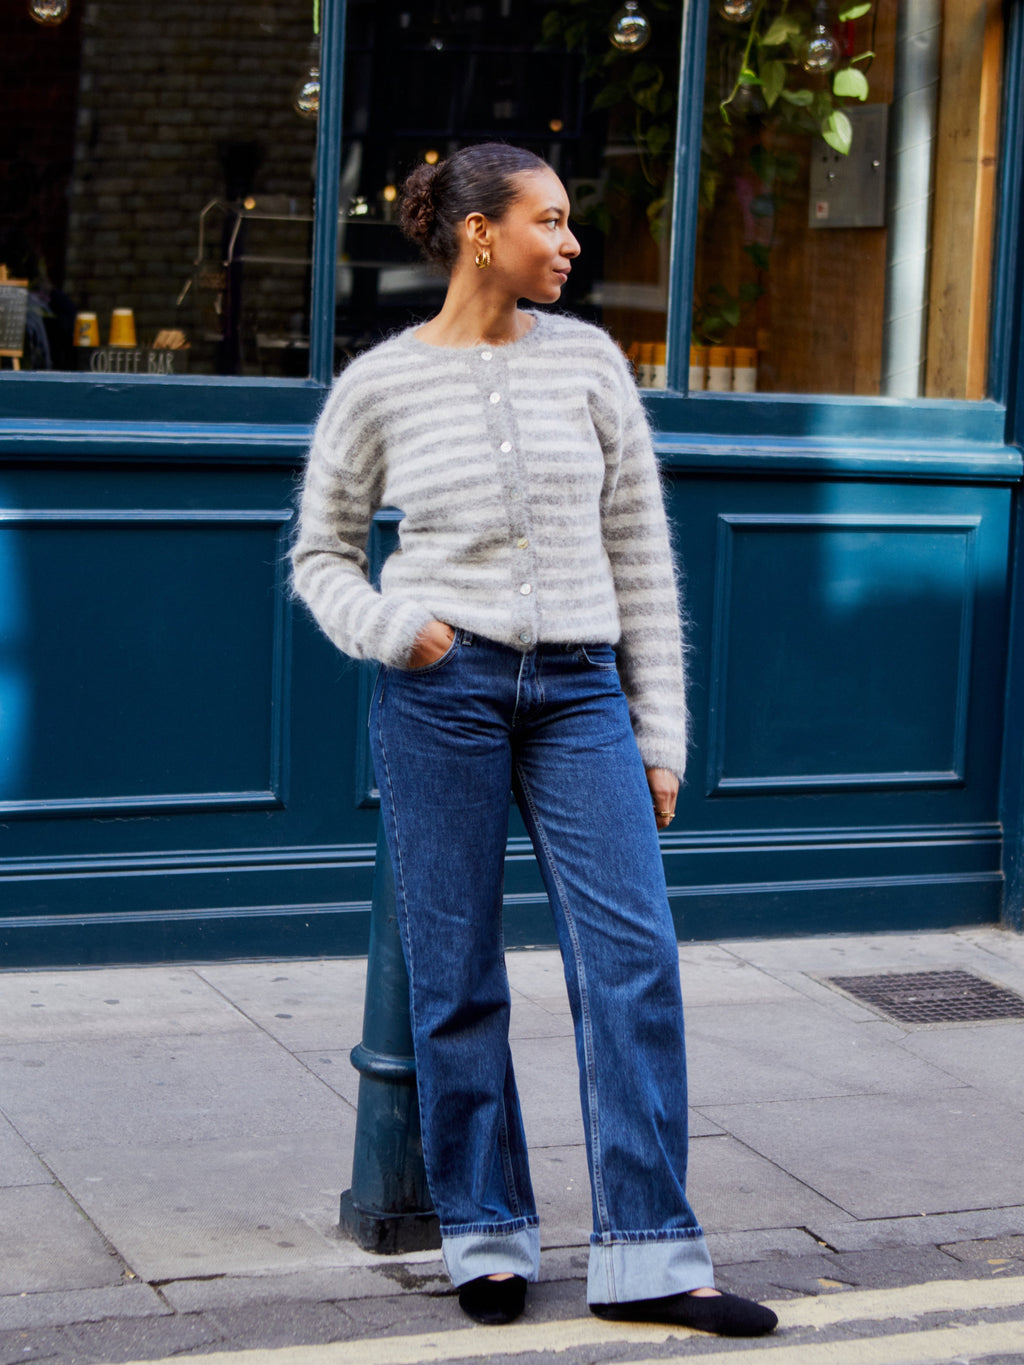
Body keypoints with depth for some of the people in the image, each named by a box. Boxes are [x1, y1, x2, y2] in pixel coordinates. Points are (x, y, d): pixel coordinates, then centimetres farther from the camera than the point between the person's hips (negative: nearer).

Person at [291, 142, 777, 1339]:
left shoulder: (587, 359, 7)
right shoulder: (380, 385, 1)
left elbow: (639, 551, 9)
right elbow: (322, 552, 12)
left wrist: (659, 732, 6)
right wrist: (387, 627, -10)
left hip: (579, 689, 2)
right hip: (441, 689, -2)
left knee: (633, 956, -6)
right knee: (456, 973, 3)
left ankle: (645, 1260, 0)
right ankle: (487, 1239, 18)